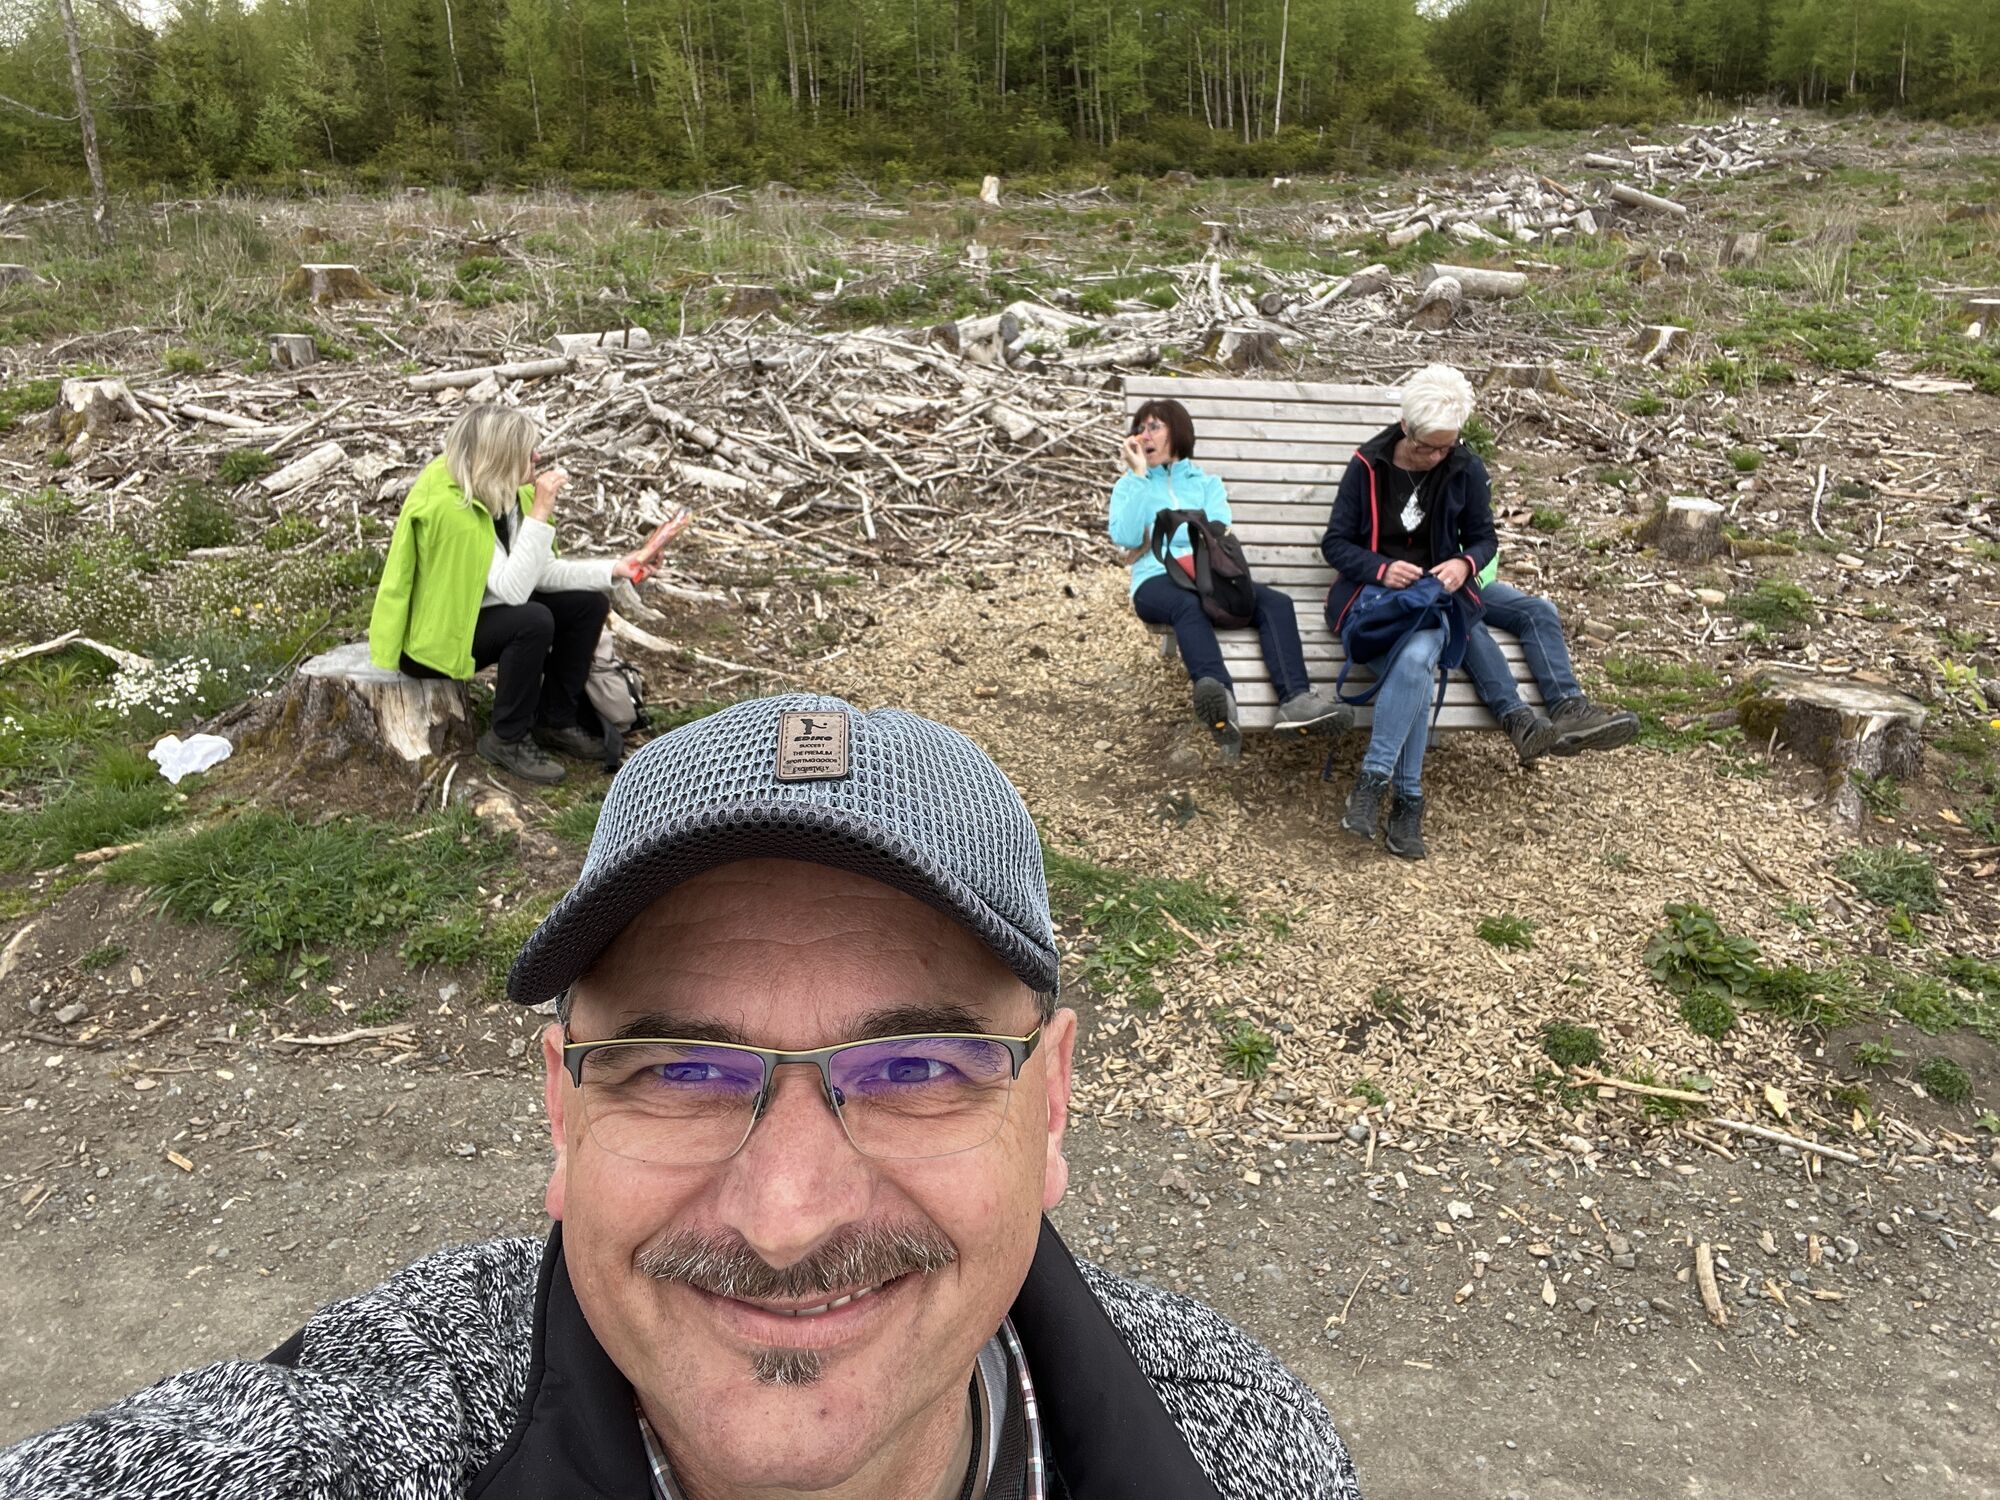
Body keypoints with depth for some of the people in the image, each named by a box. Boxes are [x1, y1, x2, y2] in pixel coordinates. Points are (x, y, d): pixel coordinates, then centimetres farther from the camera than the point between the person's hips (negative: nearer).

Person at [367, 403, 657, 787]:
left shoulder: (506, 492, -6)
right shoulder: (448, 506, -30)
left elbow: (542, 572, -4)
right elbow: (513, 589, -35)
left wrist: (612, 570, -13)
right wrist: (540, 513, -34)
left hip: (483, 611, 9)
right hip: (434, 633, -9)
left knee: (589, 602, -3)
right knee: (534, 621, -32)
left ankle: (554, 721, 9)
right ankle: (507, 740, -12)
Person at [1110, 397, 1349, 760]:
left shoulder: (1207, 482, 27)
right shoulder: (1130, 485, 23)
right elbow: (1126, 537, 1)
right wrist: (1140, 476, 3)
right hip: (1157, 582, -3)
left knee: (1276, 603, -27)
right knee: (1188, 603, -40)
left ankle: (1295, 700, -47)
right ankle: (1221, 702, -66)